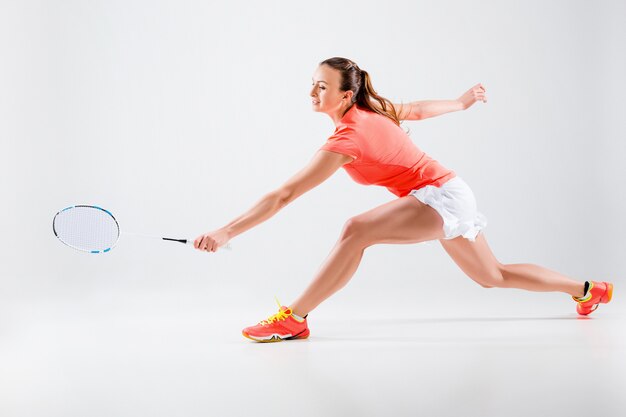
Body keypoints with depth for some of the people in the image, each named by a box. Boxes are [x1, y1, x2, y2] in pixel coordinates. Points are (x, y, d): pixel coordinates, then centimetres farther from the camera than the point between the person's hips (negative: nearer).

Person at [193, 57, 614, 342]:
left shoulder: (347, 138, -23)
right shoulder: (374, 111, 1)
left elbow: (284, 195, -27)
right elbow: (419, 109, 19)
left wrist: (226, 232, -29)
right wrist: (463, 101, 38)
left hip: (440, 195, -10)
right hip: (449, 192, 10)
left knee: (356, 230, -29)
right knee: (493, 276, 25)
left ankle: (293, 319, -27)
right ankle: (588, 289, 39)